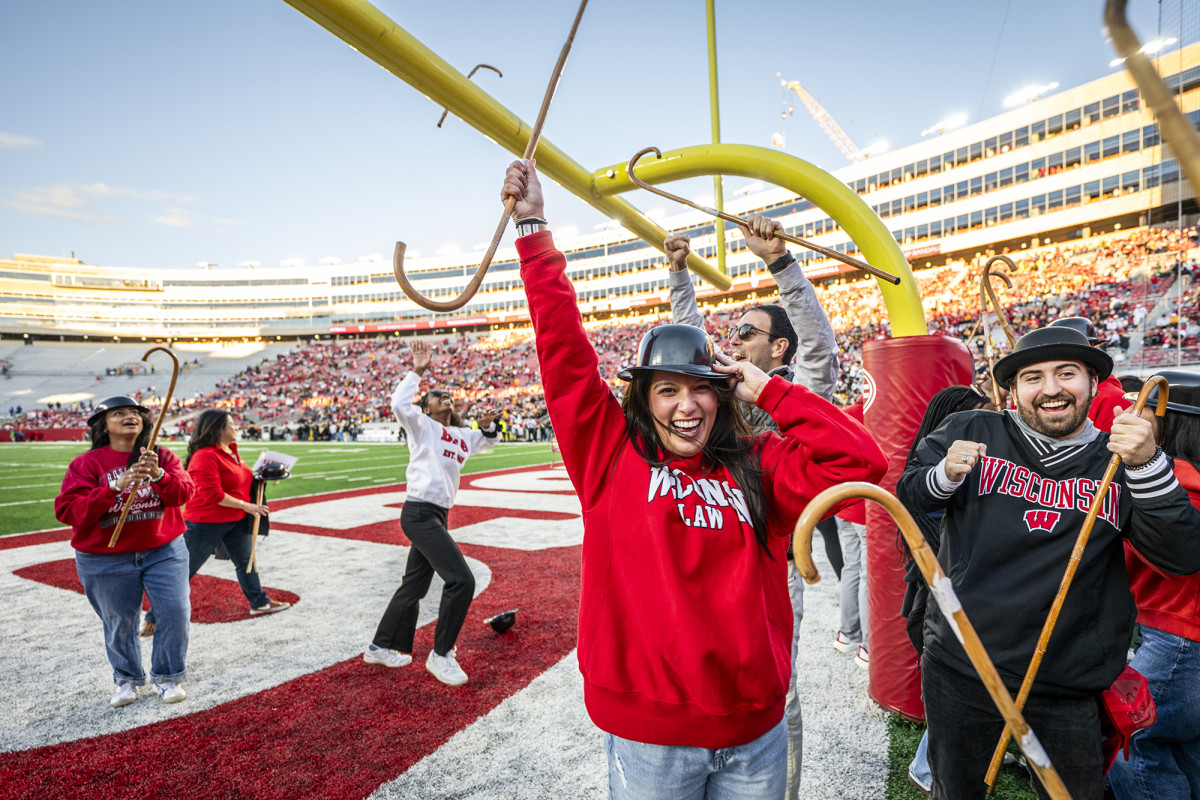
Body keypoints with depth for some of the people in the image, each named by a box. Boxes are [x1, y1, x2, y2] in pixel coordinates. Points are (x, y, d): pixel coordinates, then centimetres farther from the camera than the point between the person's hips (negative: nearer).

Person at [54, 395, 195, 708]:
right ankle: (127, 679, 34)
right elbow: (66, 511, -14)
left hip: (164, 551, 1)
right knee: (119, 622, 11)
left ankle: (168, 677, 18)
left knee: (176, 611, -1)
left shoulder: (164, 457, 0)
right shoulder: (85, 464, -4)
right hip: (106, 561, -1)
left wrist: (158, 475, -33)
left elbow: (183, 493, -13)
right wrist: (115, 487, -26)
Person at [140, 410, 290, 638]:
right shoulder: (205, 456, -22)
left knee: (246, 562, 18)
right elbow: (212, 494, -27)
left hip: (235, 521, 9)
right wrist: (246, 506, -22)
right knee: (184, 570, 2)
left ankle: (259, 602, 33)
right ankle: (153, 619, 16)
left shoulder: (231, 450, 7)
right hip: (205, 523, -9)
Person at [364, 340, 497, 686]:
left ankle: (381, 647, 34)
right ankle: (440, 655, -1)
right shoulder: (423, 425, -2)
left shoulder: (463, 435, 17)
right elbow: (399, 404, -20)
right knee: (461, 580, -15)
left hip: (436, 516, 9)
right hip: (420, 512, -9)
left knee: (414, 585, 18)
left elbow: (486, 441, 34)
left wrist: (488, 426, 12)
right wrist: (417, 372, -15)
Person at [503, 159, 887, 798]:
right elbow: (566, 354, -11)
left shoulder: (757, 467, 0)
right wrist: (533, 229, -10)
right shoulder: (612, 455, -7)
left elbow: (861, 461, -8)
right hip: (648, 735, -2)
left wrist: (766, 392, -8)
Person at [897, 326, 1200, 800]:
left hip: (1066, 689, 1)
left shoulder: (1120, 463, 1)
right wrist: (944, 475, -19)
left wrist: (1147, 465, -22)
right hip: (958, 669, -1)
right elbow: (907, 495, 2)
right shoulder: (970, 432, -4)